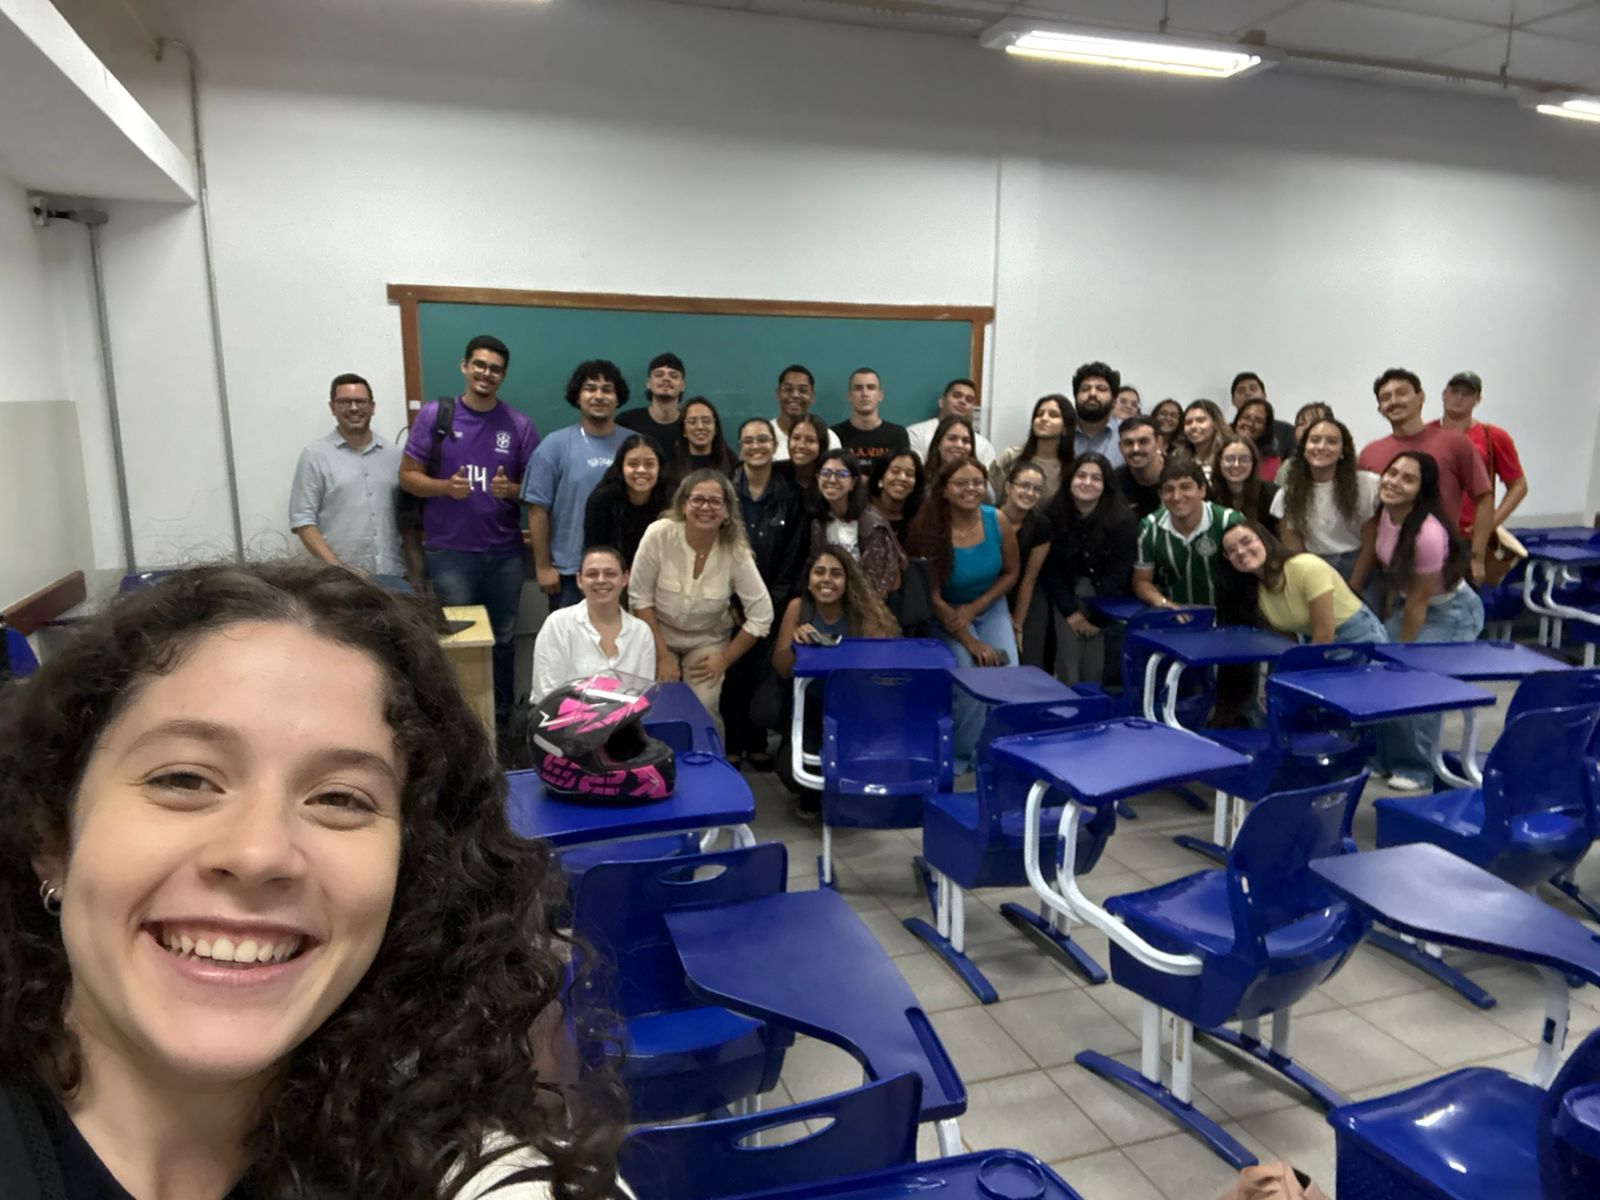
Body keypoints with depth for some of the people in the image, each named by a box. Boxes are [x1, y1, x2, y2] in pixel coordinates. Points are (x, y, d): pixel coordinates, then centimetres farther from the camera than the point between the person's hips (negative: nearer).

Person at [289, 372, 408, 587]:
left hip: (393, 575, 3)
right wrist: (337, 568, -12)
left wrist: (416, 571, 6)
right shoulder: (315, 455, 2)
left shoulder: (394, 455, 12)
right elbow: (302, 521, -2)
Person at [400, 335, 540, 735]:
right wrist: (445, 486, -18)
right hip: (449, 551, -2)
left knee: (503, 638, 13)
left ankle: (502, 717, 28)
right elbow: (408, 475, 1)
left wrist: (510, 490, -16)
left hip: (505, 552, 2)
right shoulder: (434, 415, -2)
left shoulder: (519, 425, 2)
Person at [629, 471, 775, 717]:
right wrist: (662, 655, -11)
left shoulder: (736, 552, -20)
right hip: (659, 634, 0)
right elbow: (640, 598, -13)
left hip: (708, 641, 0)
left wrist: (724, 659, -7)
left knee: (703, 709, -17)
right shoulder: (659, 535, -22)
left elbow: (761, 616, -12)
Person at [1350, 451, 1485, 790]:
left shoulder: (1428, 533, -33)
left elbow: (1419, 600, -23)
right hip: (1406, 601, 7)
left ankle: (1417, 769, 1)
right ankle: (1388, 757, 17)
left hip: (1450, 612, -7)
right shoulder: (1383, 513, -13)